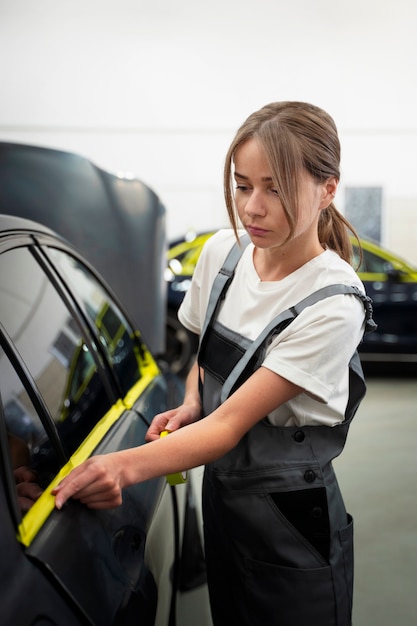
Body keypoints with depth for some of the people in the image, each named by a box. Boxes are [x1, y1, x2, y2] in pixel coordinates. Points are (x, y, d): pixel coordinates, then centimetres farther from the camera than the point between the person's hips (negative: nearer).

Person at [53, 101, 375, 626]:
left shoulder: (333, 306, -24)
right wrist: (190, 405, -7)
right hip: (219, 493, 6)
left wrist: (127, 465, -40)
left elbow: (233, 421, -27)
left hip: (291, 524, -5)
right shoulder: (222, 251, -5)